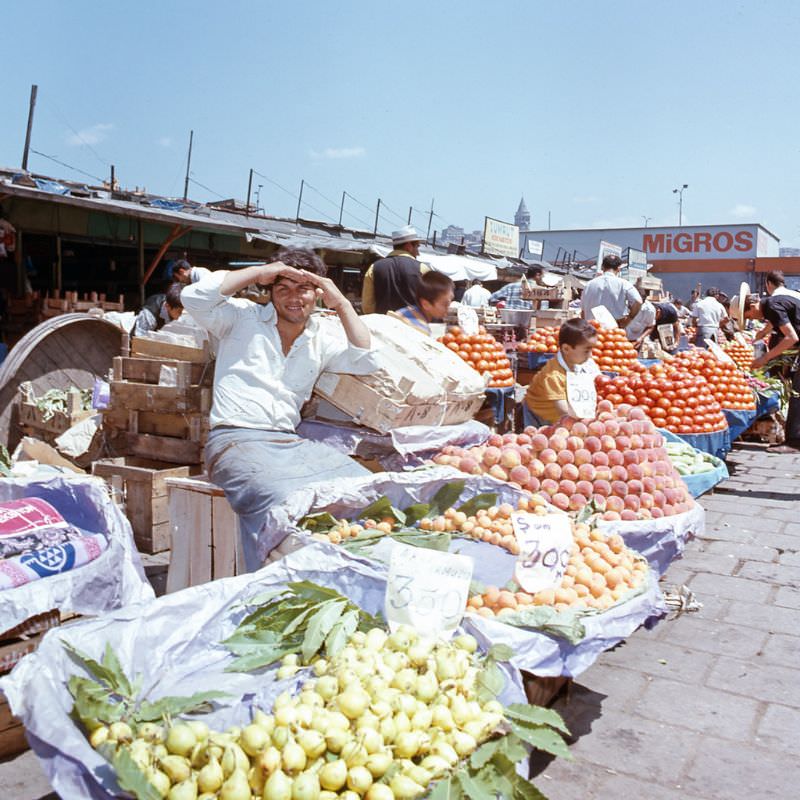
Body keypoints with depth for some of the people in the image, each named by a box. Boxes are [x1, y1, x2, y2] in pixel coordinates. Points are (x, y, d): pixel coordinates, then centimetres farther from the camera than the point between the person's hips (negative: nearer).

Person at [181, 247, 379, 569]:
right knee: (285, 500, -36)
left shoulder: (324, 335, 19)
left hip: (291, 443, 5)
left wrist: (341, 304, 7)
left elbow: (366, 361, 8)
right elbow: (195, 296, -5)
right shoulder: (243, 318, 10)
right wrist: (258, 272, 0)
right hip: (235, 440, -5)